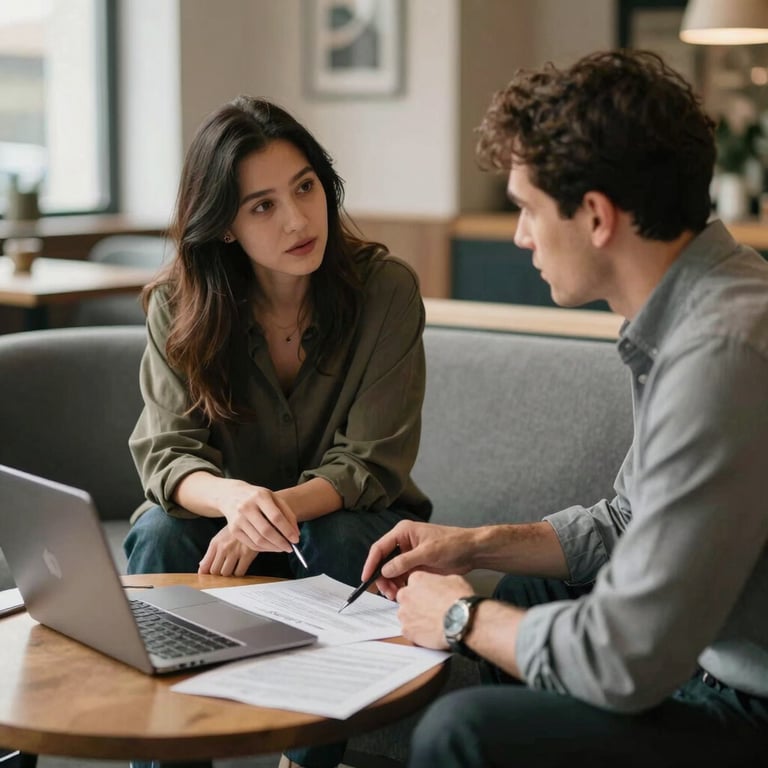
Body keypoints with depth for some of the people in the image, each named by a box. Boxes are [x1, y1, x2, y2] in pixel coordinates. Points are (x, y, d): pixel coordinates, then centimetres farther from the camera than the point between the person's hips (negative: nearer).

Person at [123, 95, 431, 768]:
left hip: (345, 517, -1)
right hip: (222, 519, 1)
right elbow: (167, 453, -16)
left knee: (339, 540, -33)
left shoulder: (387, 289, -17)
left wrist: (275, 510, -34)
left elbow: (368, 464, -16)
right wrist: (235, 499, -40)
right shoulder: (178, 306, -11)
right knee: (158, 535, -28)